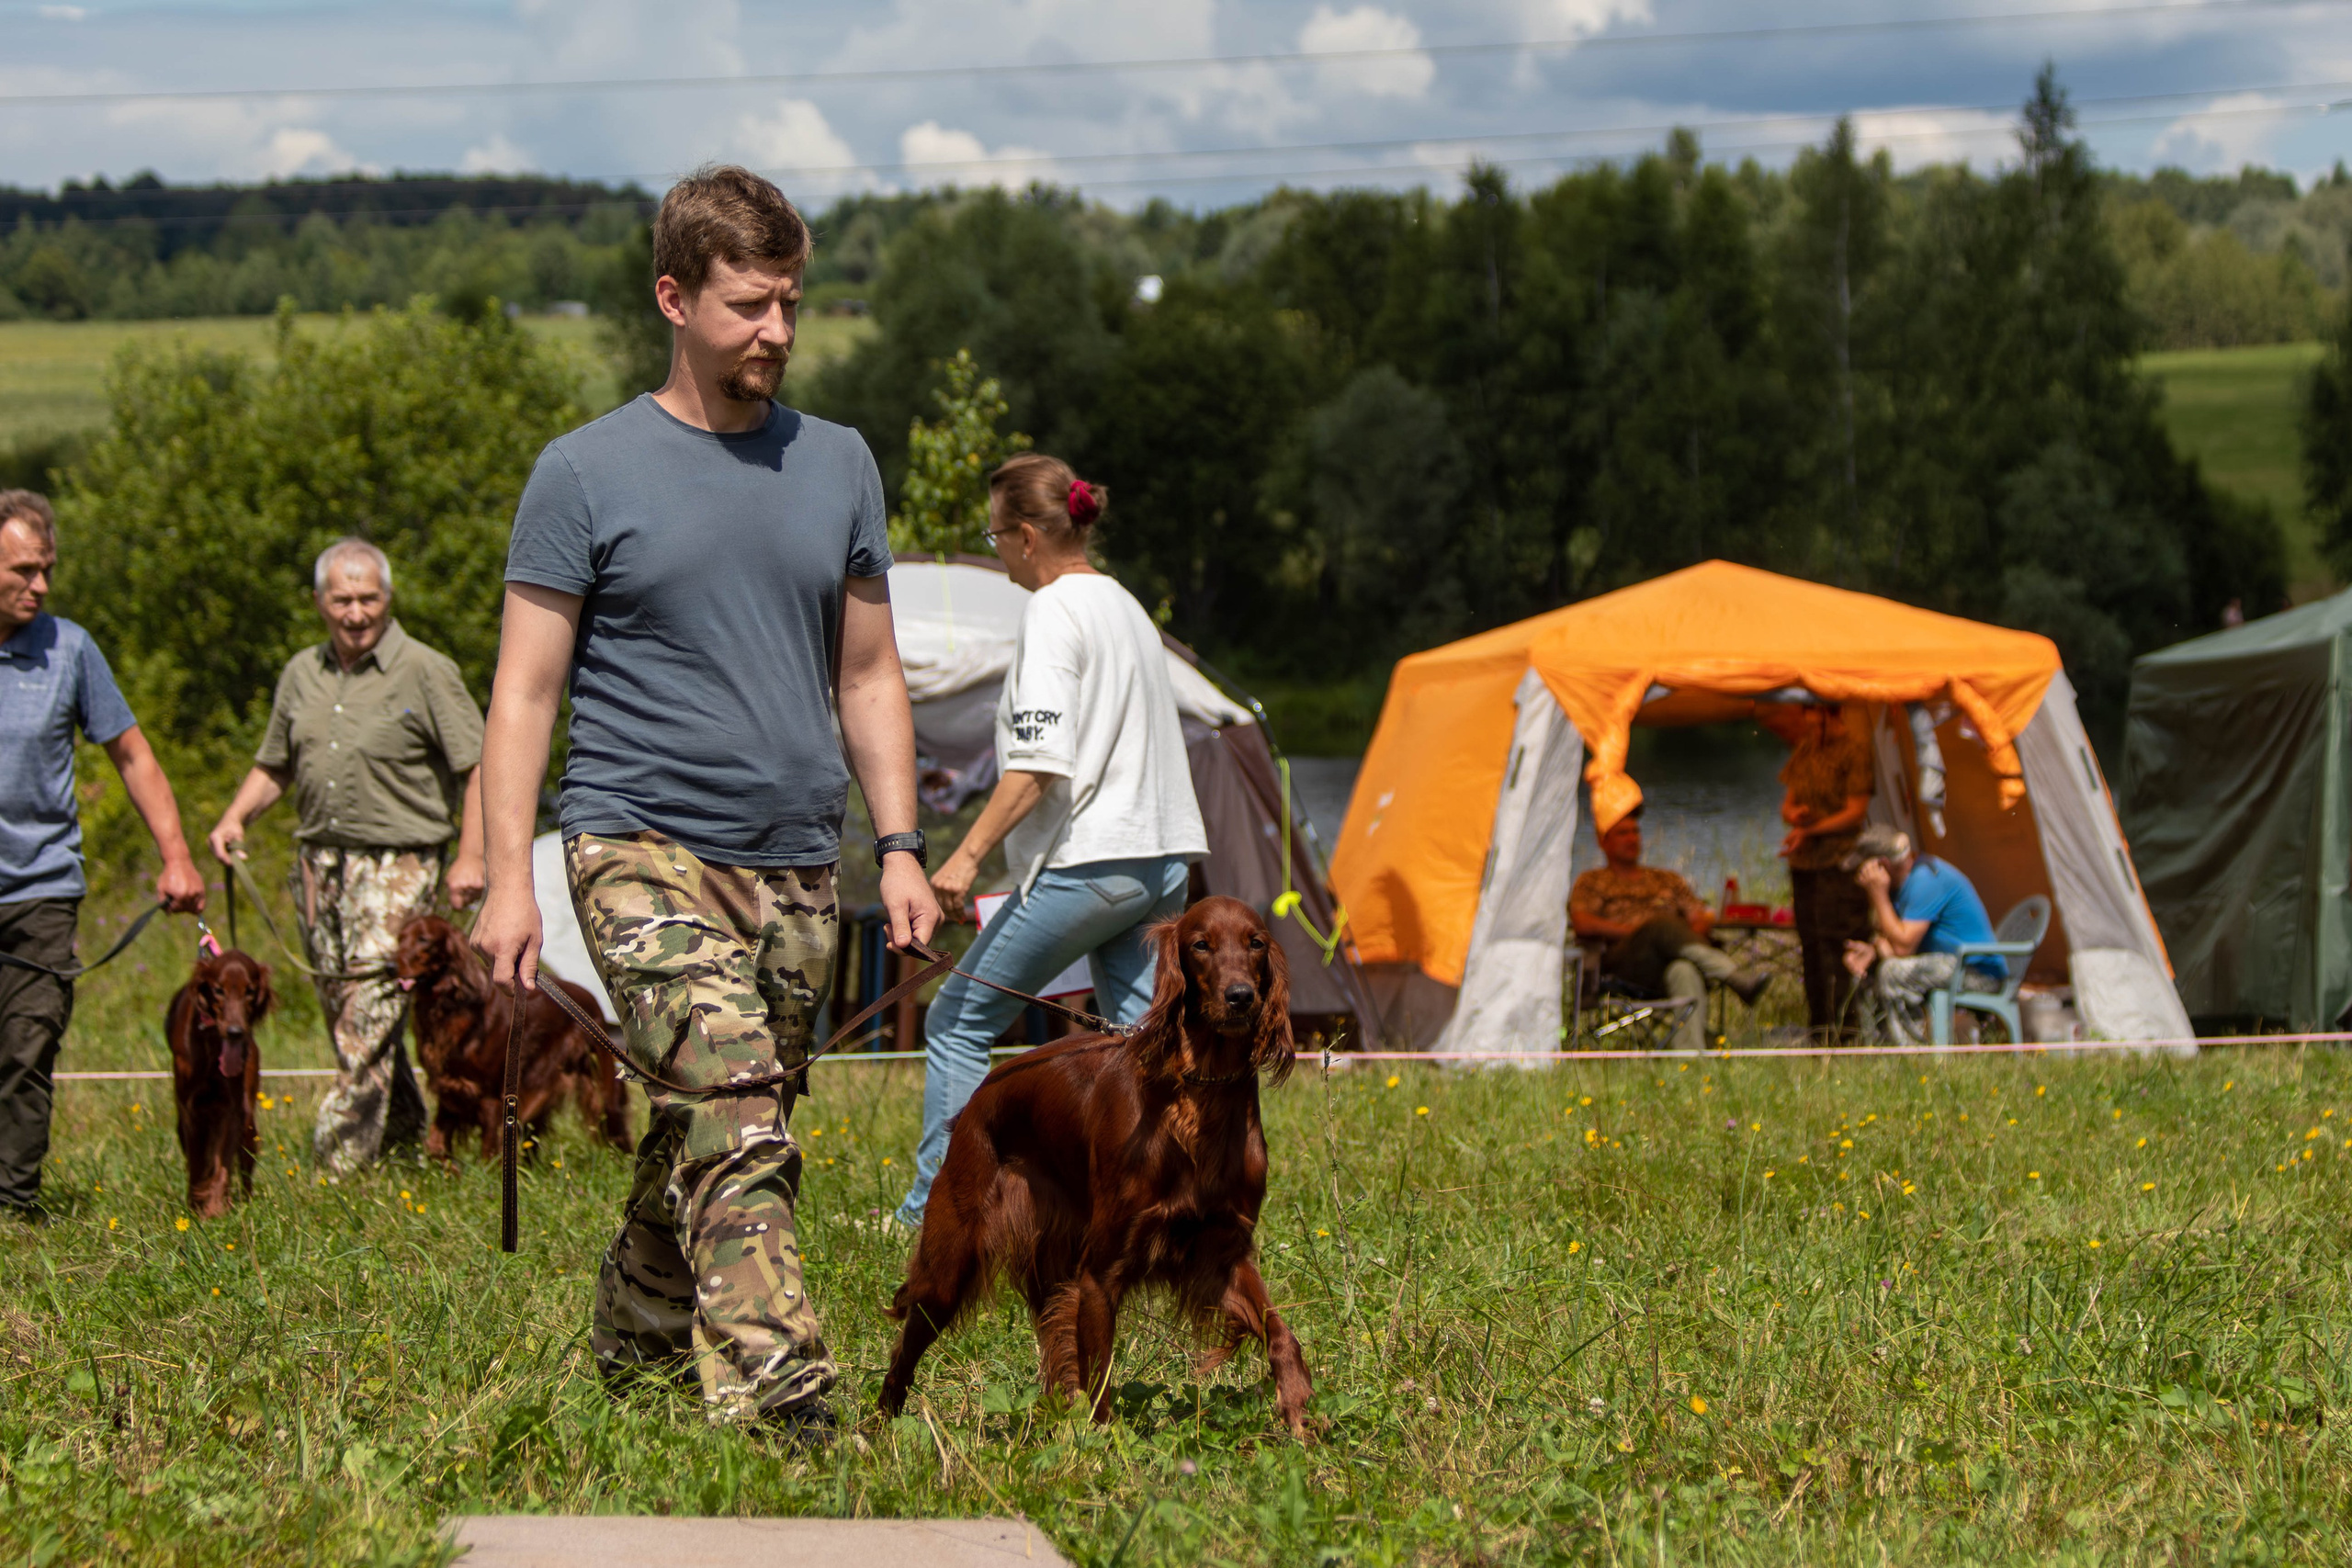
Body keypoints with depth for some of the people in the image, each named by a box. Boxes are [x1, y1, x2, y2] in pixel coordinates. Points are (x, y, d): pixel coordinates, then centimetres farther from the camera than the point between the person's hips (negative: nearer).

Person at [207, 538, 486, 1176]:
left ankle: (344, 1158, -17)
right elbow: (274, 766, 22)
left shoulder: (426, 673, -4)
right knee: (339, 1005, 10)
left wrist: (470, 858, -13)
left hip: (397, 865, -6)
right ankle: (406, 1137, 24)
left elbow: (477, 766, -5)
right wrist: (235, 818, 4)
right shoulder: (302, 674, 14)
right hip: (319, 861, 6)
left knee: (371, 1006, -15)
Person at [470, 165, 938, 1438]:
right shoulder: (586, 474, -1)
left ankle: (626, 1366, 26)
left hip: (796, 865, 5)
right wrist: (507, 877, -9)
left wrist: (899, 846, 9)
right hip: (645, 850, -5)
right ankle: (778, 1401, -25)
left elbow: (868, 675, 18)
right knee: (735, 1127, -19)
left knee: (704, 1143, 9)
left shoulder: (837, 465, 12)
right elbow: (524, 689, -2)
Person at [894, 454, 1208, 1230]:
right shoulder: (1126, 605, 17)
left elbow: (1040, 762, -20)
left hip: (1085, 860, -8)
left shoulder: (1052, 612, -10)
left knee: (959, 1022, 3)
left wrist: (969, 853, -20)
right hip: (1162, 858, 8)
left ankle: (932, 1212, 5)